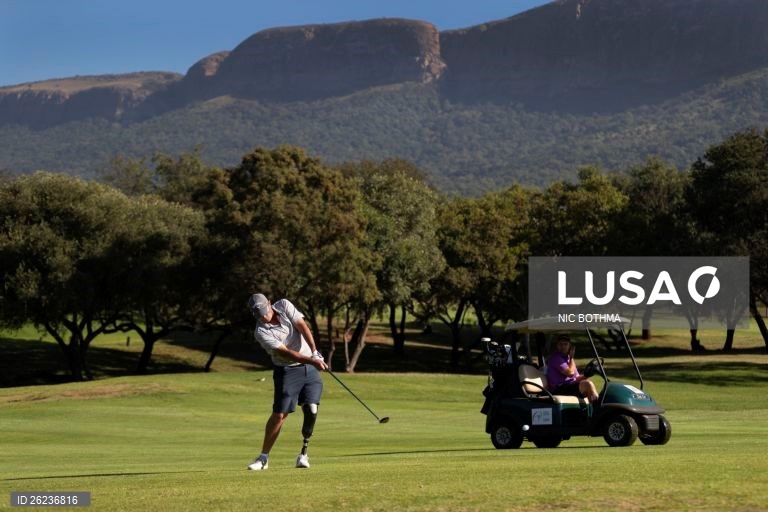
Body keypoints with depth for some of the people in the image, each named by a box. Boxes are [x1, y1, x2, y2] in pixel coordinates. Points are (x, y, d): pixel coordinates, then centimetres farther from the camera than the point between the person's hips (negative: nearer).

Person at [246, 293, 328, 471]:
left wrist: (314, 352, -25)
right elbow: (285, 353, -23)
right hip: (287, 371, -3)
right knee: (279, 414, -6)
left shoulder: (284, 305, -5)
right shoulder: (261, 332, -16)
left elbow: (302, 326, -12)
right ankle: (264, 457, 6)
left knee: (311, 409, -9)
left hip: (310, 367, 3)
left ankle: (304, 453, 3)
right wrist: (311, 361, -32)